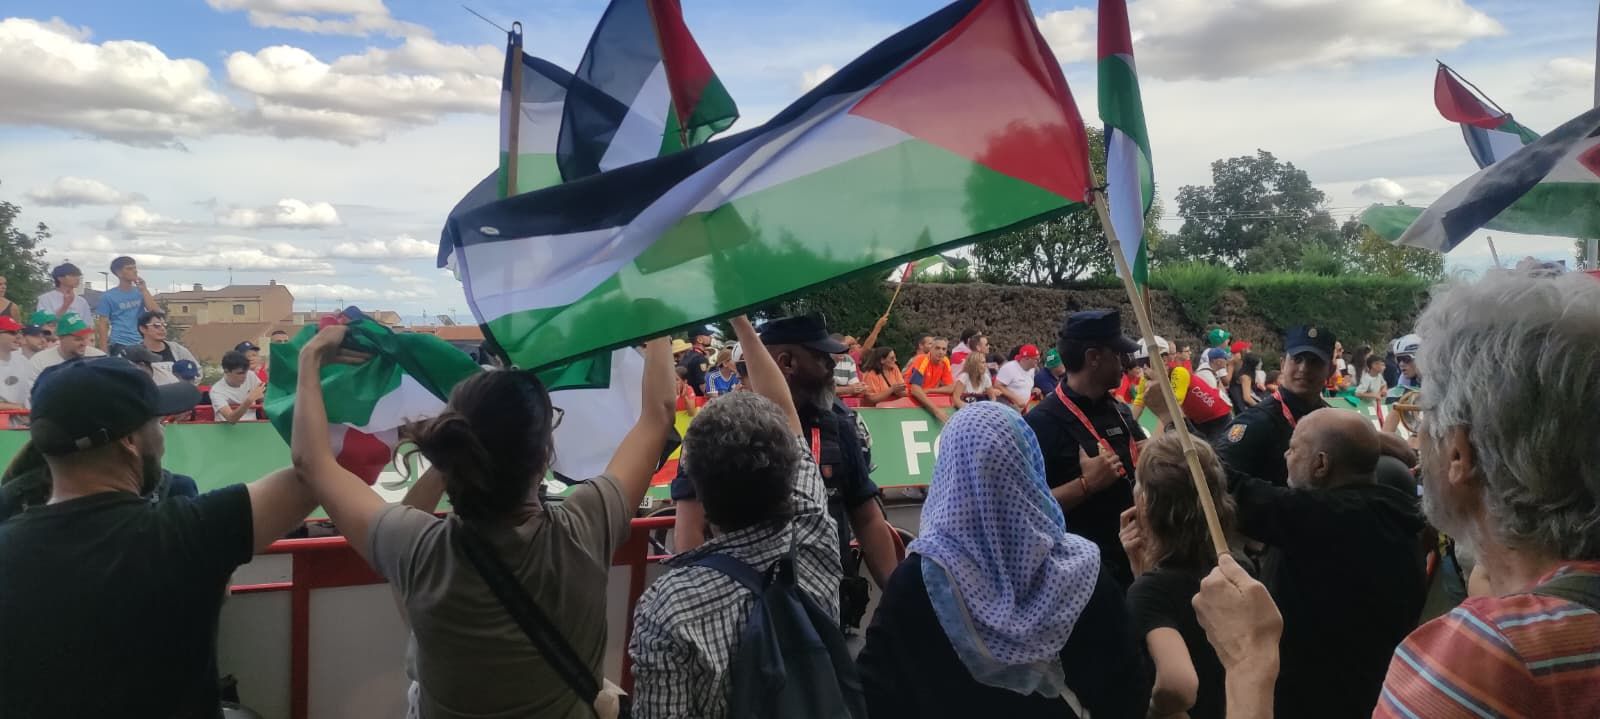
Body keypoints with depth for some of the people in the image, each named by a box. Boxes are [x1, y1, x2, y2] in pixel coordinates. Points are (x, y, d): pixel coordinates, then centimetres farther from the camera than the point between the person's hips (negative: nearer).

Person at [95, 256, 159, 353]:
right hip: (119, 345, -3)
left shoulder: (140, 292, 9)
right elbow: (103, 324, -1)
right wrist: (104, 352, -8)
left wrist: (144, 289, -6)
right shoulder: (108, 296, -1)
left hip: (141, 344, 4)